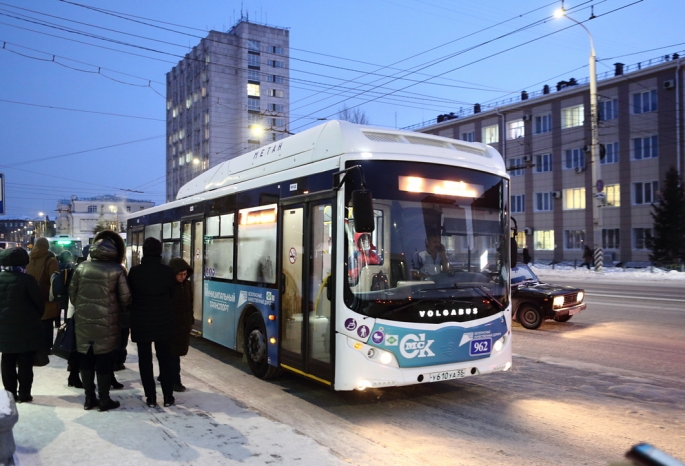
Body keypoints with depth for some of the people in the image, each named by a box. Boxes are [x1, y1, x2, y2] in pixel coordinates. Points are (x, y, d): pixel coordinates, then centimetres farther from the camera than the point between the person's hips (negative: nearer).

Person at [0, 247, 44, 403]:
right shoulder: (26, 279, -15)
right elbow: (40, 302, -10)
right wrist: (36, 317, 8)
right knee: (25, 363, 4)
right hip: (26, 328, -5)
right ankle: (24, 394, 8)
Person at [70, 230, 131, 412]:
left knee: (86, 360, 13)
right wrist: (119, 311, 13)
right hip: (106, 322, -3)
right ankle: (104, 400, 11)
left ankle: (89, 398, 20)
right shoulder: (116, 270, -9)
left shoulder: (81, 267, 1)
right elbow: (125, 297, -7)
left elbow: (72, 293, 8)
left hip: (83, 321, 3)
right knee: (103, 361, 4)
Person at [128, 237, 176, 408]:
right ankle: (168, 396, 14)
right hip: (163, 320, 1)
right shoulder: (168, 271, -8)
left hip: (141, 321, -1)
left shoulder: (135, 271, -10)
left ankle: (151, 397, 10)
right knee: (164, 358, 11)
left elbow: (129, 295, 1)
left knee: (145, 359, 8)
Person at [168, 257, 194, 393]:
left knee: (176, 352, 15)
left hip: (184, 324, 6)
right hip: (170, 325, -6)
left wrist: (191, 321, 13)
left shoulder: (187, 284, 4)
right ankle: (175, 381, 5)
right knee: (173, 353, -2)